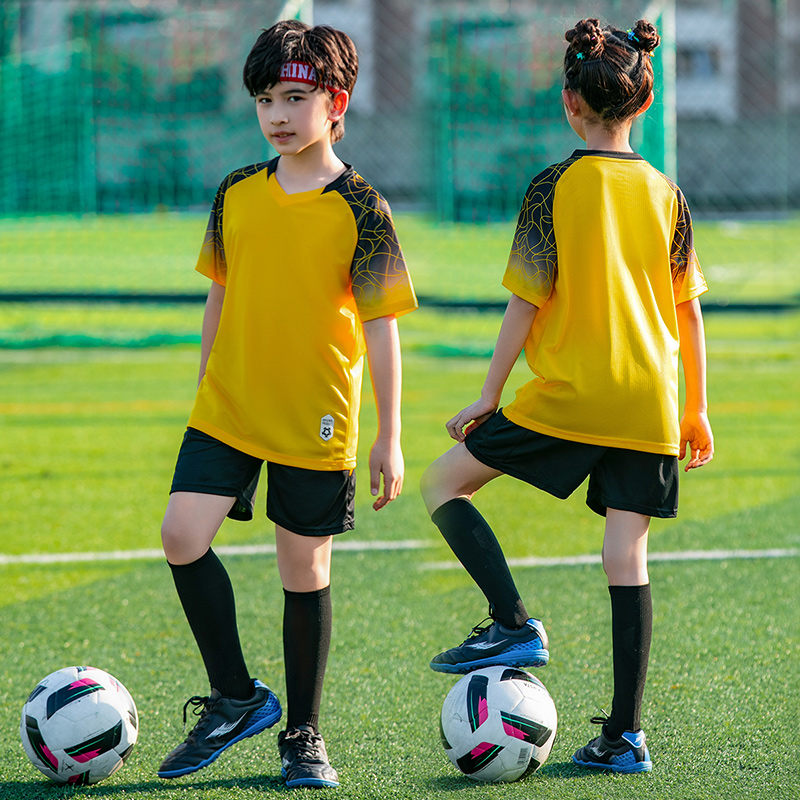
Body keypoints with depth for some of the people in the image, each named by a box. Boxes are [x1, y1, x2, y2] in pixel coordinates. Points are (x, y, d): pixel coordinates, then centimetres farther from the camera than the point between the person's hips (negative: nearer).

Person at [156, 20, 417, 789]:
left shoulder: (360, 208, -9)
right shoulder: (237, 193, 3)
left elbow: (381, 326, -7)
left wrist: (388, 437, -8)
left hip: (316, 422, -3)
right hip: (227, 409, 3)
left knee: (305, 569, 4)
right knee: (182, 535, -12)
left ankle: (303, 734, 19)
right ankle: (237, 697, 5)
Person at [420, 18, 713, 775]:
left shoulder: (555, 187, -5)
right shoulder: (665, 194, 7)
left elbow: (526, 304, -7)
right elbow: (689, 309, 10)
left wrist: (487, 396, 0)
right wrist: (697, 409, 18)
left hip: (569, 393, -4)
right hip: (648, 401, 5)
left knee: (445, 483, 10)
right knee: (627, 552, 6)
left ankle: (514, 625, -4)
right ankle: (624, 734, 3)